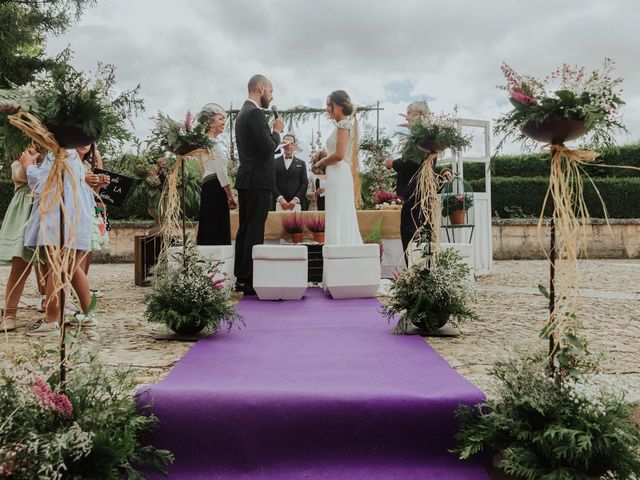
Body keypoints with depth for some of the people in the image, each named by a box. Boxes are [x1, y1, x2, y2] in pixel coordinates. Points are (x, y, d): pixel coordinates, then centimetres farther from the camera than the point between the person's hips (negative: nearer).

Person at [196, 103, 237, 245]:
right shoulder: (213, 143, -9)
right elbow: (221, 171, -15)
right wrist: (230, 196, -13)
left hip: (208, 187, 10)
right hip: (216, 189, -10)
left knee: (208, 232, 8)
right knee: (218, 232, -11)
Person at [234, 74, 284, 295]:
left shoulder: (243, 113, 18)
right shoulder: (255, 113, -14)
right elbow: (268, 148, -18)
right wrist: (277, 131, -4)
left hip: (246, 179, 10)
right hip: (258, 180, -10)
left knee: (245, 230, 12)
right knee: (255, 232, -7)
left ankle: (241, 278, 18)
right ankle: (250, 281, -4)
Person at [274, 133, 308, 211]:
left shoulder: (301, 163, 16)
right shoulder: (275, 162, 11)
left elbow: (304, 183, 7)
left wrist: (296, 199, -7)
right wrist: (280, 198, -11)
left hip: (296, 204, 1)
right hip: (278, 204, -1)